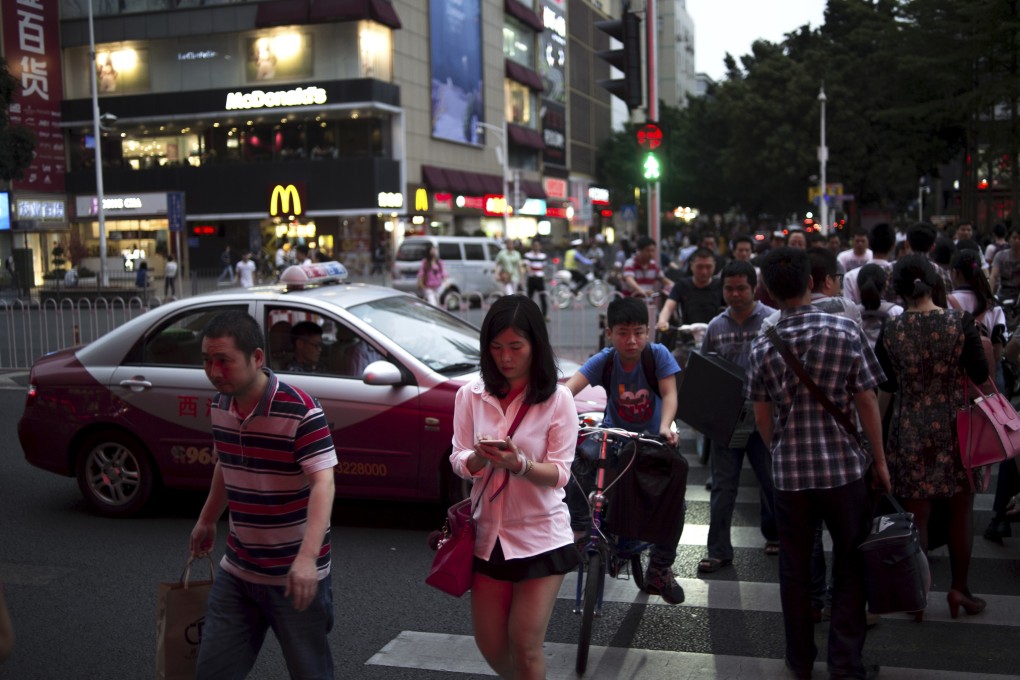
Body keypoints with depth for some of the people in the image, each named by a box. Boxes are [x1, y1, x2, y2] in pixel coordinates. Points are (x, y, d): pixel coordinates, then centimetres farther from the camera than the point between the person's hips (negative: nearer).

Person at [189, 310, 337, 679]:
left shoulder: (300, 411, -21)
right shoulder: (220, 406, 2)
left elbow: (323, 484, -28)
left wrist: (307, 558, -39)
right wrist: (206, 520, 29)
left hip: (294, 575, -6)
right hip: (237, 570, 6)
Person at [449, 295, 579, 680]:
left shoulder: (557, 399, -9)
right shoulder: (471, 395, 0)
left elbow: (560, 473, -12)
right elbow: (458, 463, -2)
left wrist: (519, 464, -32)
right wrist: (479, 457, -26)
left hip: (541, 536, -3)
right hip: (488, 533, 3)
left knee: (526, 649, -1)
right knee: (490, 645, 13)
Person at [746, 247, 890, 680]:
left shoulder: (763, 347, -4)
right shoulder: (845, 332, -8)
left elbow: (762, 417, 2)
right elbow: (867, 402, -5)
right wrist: (879, 460, 5)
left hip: (790, 470, 1)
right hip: (845, 465, -1)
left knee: (795, 567, 13)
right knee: (851, 565, 12)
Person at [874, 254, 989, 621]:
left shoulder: (891, 331, -7)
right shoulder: (960, 322, -10)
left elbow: (884, 389, -1)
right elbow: (981, 375, -5)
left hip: (909, 432, 1)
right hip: (954, 426, 0)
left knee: (916, 515, 8)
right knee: (961, 509, 16)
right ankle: (959, 588, 22)